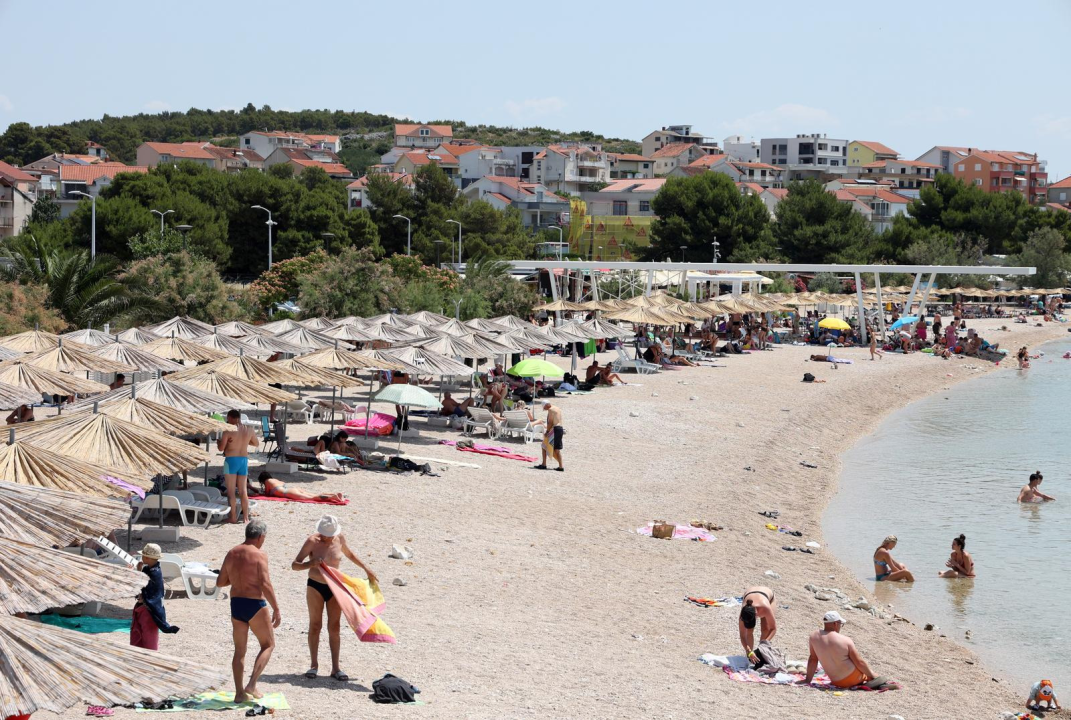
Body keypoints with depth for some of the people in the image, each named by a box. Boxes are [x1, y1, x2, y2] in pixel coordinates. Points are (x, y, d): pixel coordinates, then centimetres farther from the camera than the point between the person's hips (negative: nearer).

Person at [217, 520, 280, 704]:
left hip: (236, 604, 6)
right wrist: (276, 610, -15)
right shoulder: (259, 555, -12)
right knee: (268, 644, 9)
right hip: (255, 604, -6)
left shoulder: (231, 554, 7)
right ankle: (252, 685, -4)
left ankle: (239, 693, 12)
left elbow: (220, 582, 10)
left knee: (239, 650, 13)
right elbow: (265, 585, -18)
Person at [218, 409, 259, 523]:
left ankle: (233, 517, 0)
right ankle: (245, 517, 10)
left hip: (231, 459, -5)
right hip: (244, 459, 5)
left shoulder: (228, 430, -12)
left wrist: (218, 441, 11)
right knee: (243, 490, 11)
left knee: (231, 491, 2)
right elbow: (256, 443, 18)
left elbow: (221, 448, -10)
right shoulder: (249, 430, 4)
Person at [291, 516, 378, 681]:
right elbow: (294, 565, -15)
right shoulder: (313, 541, -14)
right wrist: (310, 564, -34)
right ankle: (314, 664, 16)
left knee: (335, 627, 2)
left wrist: (366, 568, 20)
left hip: (335, 587, 3)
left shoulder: (340, 539, -3)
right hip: (315, 586, -3)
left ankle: (335, 668, 6)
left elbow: (349, 554, 20)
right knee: (315, 625, 4)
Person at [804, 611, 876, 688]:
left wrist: (808, 680, 10)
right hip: (853, 678, -4)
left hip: (836, 683, 4)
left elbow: (813, 659, 2)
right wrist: (872, 676, 5)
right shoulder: (845, 641, -16)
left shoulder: (814, 636, -7)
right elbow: (860, 663, -9)